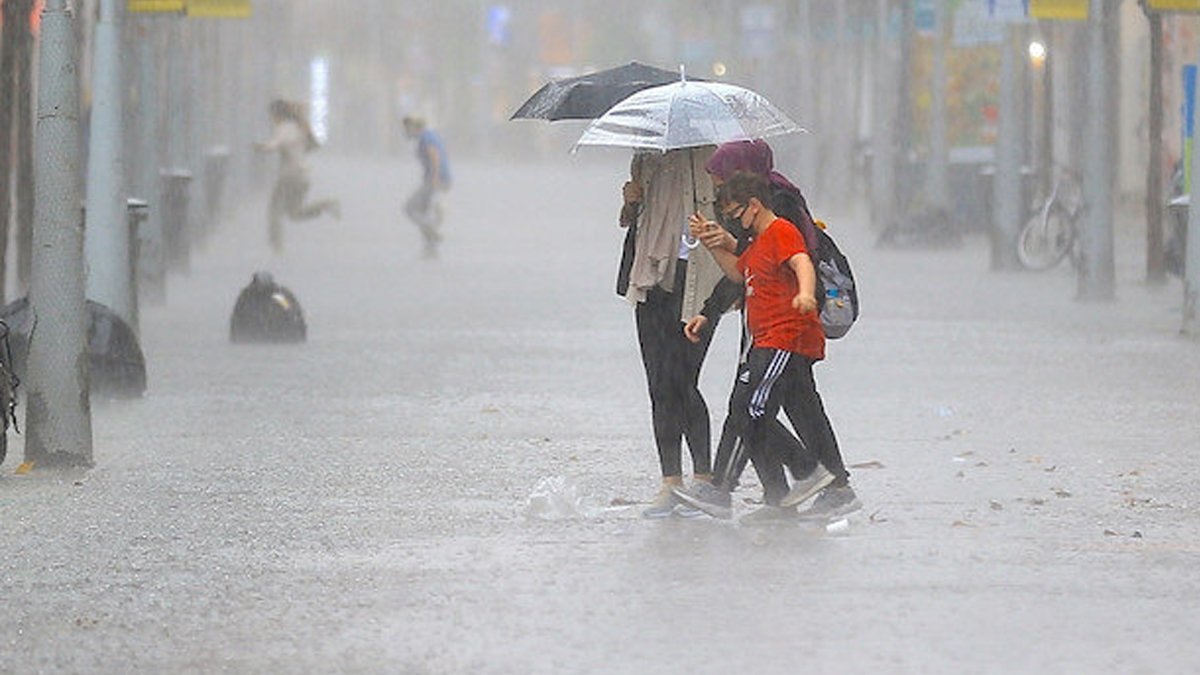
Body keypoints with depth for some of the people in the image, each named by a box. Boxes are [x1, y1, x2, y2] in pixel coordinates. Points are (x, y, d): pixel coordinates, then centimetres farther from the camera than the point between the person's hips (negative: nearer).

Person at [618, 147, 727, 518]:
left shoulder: (710, 158, 1)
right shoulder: (647, 158, 14)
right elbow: (630, 222, 20)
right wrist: (631, 203, -2)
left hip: (696, 280, -5)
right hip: (654, 279, 5)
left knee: (680, 382, -10)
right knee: (660, 387, 3)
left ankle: (704, 480, 0)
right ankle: (670, 484, 8)